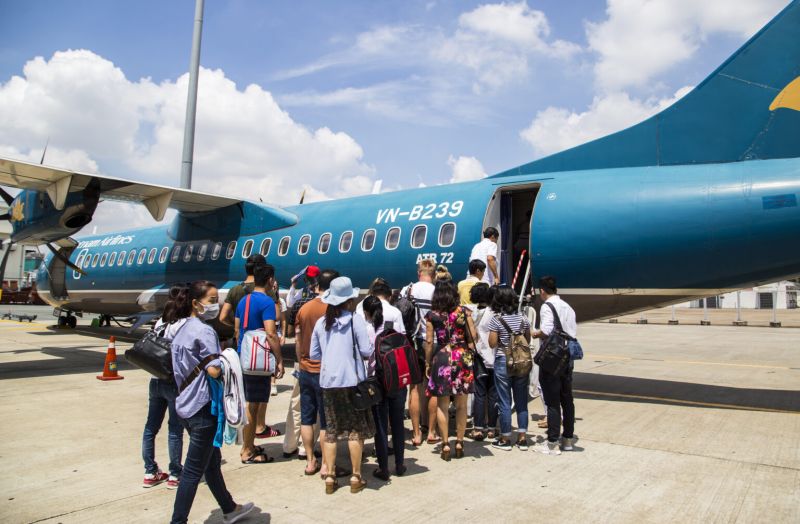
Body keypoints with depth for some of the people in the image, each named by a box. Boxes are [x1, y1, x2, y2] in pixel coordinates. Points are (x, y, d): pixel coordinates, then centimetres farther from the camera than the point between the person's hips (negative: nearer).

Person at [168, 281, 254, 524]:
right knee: (194, 470, 0)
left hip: (186, 404, 10)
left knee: (212, 460, 21)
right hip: (203, 406, -10)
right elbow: (214, 370, -23)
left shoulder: (180, 328, 10)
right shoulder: (204, 331, -17)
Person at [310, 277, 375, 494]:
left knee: (331, 430, 12)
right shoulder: (355, 320, -8)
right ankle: (356, 477, 13)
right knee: (356, 430, 7)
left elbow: (314, 354, 10)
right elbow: (367, 351, -10)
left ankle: (329, 477, 15)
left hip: (328, 381, 4)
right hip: (351, 380, -4)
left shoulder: (321, 322, 5)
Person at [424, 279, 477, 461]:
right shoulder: (463, 311, -2)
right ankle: (459, 443, 15)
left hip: (441, 358, -1)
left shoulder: (432, 315, -2)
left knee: (442, 405, 7)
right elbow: (473, 336, -5)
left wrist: (428, 363, 6)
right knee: (461, 405, 10)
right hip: (462, 358, 1)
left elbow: (429, 342, -3)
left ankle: (445, 444, 8)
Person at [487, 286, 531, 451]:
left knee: (504, 402, 4)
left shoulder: (496, 319, -11)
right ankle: (522, 438, 16)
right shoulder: (523, 318, 1)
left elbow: (492, 344, -11)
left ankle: (505, 439, 13)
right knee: (521, 401, 11)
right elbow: (528, 341, 8)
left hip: (503, 362, -4)